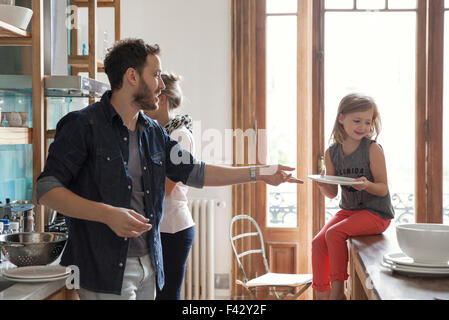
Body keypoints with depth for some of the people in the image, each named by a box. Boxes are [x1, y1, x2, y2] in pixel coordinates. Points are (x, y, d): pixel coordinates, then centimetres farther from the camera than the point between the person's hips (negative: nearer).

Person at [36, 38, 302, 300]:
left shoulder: (154, 133, 13)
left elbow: (194, 172, 19)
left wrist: (259, 173, 15)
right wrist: (107, 214, -25)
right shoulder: (84, 125, -9)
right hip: (104, 268, -7)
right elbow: (47, 190, -13)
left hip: (149, 266, 7)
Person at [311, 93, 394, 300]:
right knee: (318, 242, -10)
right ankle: (321, 293, 2)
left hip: (376, 212, -6)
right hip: (348, 210, 6)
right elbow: (332, 193, 7)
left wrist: (367, 185, -32)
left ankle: (338, 290, -12)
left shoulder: (373, 149, -11)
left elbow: (383, 188, -10)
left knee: (334, 234, -24)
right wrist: (322, 185, -15)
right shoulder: (332, 153, 3)